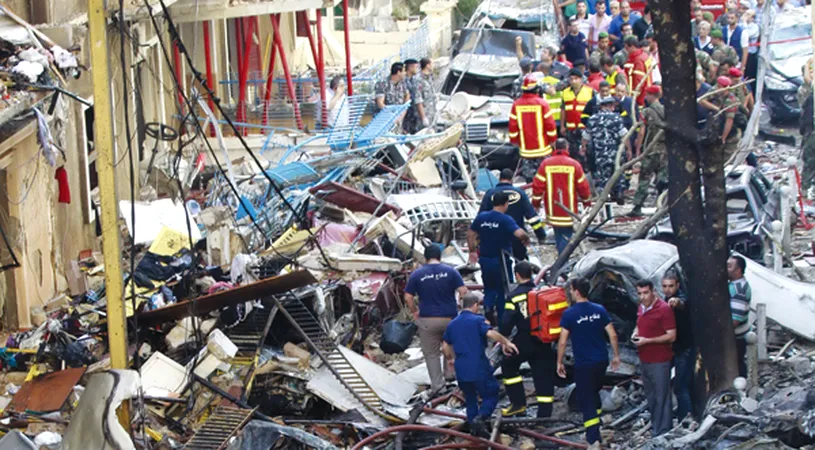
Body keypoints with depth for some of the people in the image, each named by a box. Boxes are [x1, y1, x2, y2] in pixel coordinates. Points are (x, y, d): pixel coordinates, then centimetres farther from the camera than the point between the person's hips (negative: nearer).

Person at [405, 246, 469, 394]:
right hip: (449, 317, 1)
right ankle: (450, 373, 27)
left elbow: (408, 298, -3)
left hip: (427, 319, -1)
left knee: (431, 353, 8)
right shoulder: (450, 271, -2)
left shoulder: (417, 274, -2)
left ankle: (436, 384, 6)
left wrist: (415, 311, 12)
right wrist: (458, 305, 10)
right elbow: (463, 291, -6)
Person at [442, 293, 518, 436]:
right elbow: (491, 333, -24)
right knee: (491, 396, 5)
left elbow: (446, 346, 20)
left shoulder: (452, 324, 12)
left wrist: (450, 358, 38)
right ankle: (479, 418, -19)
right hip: (479, 368, -5)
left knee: (470, 399, 20)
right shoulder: (477, 320, -7)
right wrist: (506, 342, -12)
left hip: (461, 370, 6)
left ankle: (474, 427, 20)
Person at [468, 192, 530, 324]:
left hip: (484, 260, 4)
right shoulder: (506, 220, -15)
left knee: (489, 289, 20)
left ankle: (488, 306, -10)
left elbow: (470, 234, 10)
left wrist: (472, 251, 22)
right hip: (501, 261, -4)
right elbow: (519, 233, -29)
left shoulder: (481, 217, 1)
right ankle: (502, 322, 14)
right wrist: (526, 239, -8)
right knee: (503, 291, 10)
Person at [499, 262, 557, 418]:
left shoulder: (514, 296, -9)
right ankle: (544, 413, 6)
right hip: (543, 341, 4)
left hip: (524, 341, -4)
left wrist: (501, 337, 5)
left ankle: (518, 403, 13)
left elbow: (507, 322, -11)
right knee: (544, 376, 7)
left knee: (509, 365, 18)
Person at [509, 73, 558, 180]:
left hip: (525, 150, 3)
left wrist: (515, 141, 17)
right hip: (542, 148, -3)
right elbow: (550, 125, -8)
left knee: (529, 176, 8)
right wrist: (552, 139, 7)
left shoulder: (516, 105, -3)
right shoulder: (542, 104, -12)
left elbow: (513, 127, 2)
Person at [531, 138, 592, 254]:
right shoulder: (574, 164, -7)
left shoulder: (546, 163, -2)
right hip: (568, 210, -2)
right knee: (566, 235, 0)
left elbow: (538, 185, -2)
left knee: (558, 235, 17)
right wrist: (586, 201, 15)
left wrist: (536, 203, 10)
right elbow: (583, 186, -1)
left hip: (552, 209, 2)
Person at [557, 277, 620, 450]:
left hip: (583, 364, -5)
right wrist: (616, 355, 13)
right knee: (594, 393, 25)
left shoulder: (569, 314, -12)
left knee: (586, 400, 0)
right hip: (601, 361, 5)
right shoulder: (600, 310, 1)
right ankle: (596, 429, 32)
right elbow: (613, 335, 2)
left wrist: (559, 362, 0)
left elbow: (562, 341, -11)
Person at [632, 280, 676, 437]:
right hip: (644, 359, 8)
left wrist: (647, 340, -20)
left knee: (661, 397, -3)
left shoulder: (664, 309, -15)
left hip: (659, 361, -8)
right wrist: (635, 334, 3)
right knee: (651, 397, 15)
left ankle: (662, 434, 1)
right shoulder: (641, 308, 10)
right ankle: (655, 428, 25)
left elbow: (671, 336, -17)